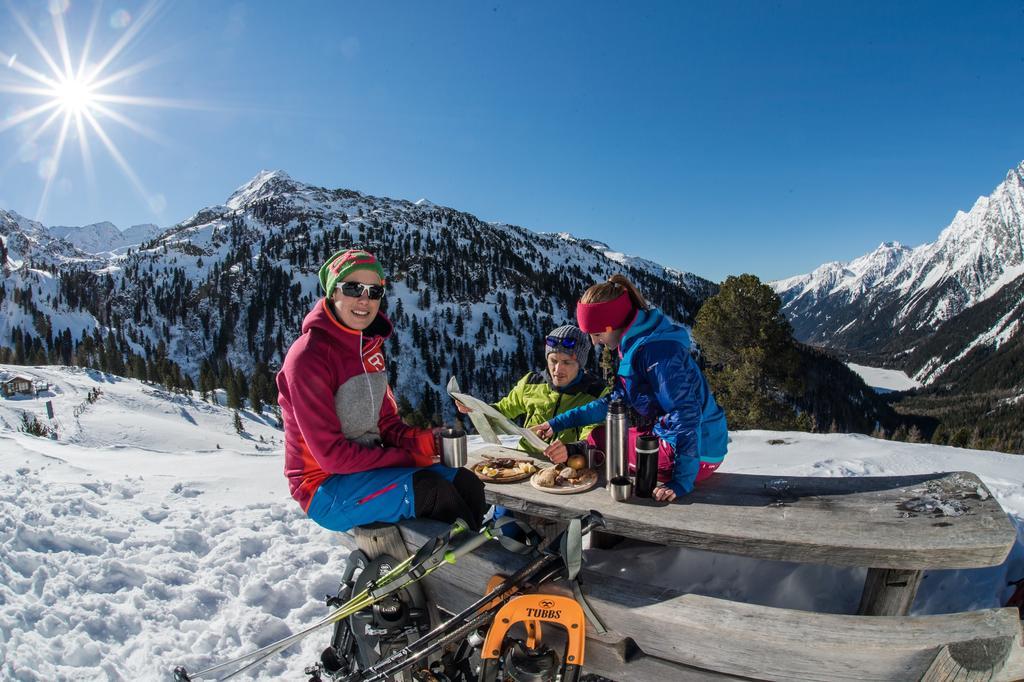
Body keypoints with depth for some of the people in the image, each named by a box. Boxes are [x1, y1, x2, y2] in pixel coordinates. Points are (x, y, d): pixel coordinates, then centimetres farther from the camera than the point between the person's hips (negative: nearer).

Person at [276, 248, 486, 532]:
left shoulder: (371, 348, 8)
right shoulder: (308, 356, -18)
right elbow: (330, 453, -20)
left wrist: (419, 440, -11)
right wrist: (407, 458, -18)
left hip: (368, 466, 8)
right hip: (325, 487, -7)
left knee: (466, 484, -8)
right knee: (430, 489, -27)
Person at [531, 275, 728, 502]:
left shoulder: (656, 350, -23)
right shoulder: (635, 344, 8)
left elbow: (686, 413, -27)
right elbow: (616, 400, 12)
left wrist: (682, 481, -28)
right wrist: (558, 423, 9)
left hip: (697, 455, -9)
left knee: (598, 438, -4)